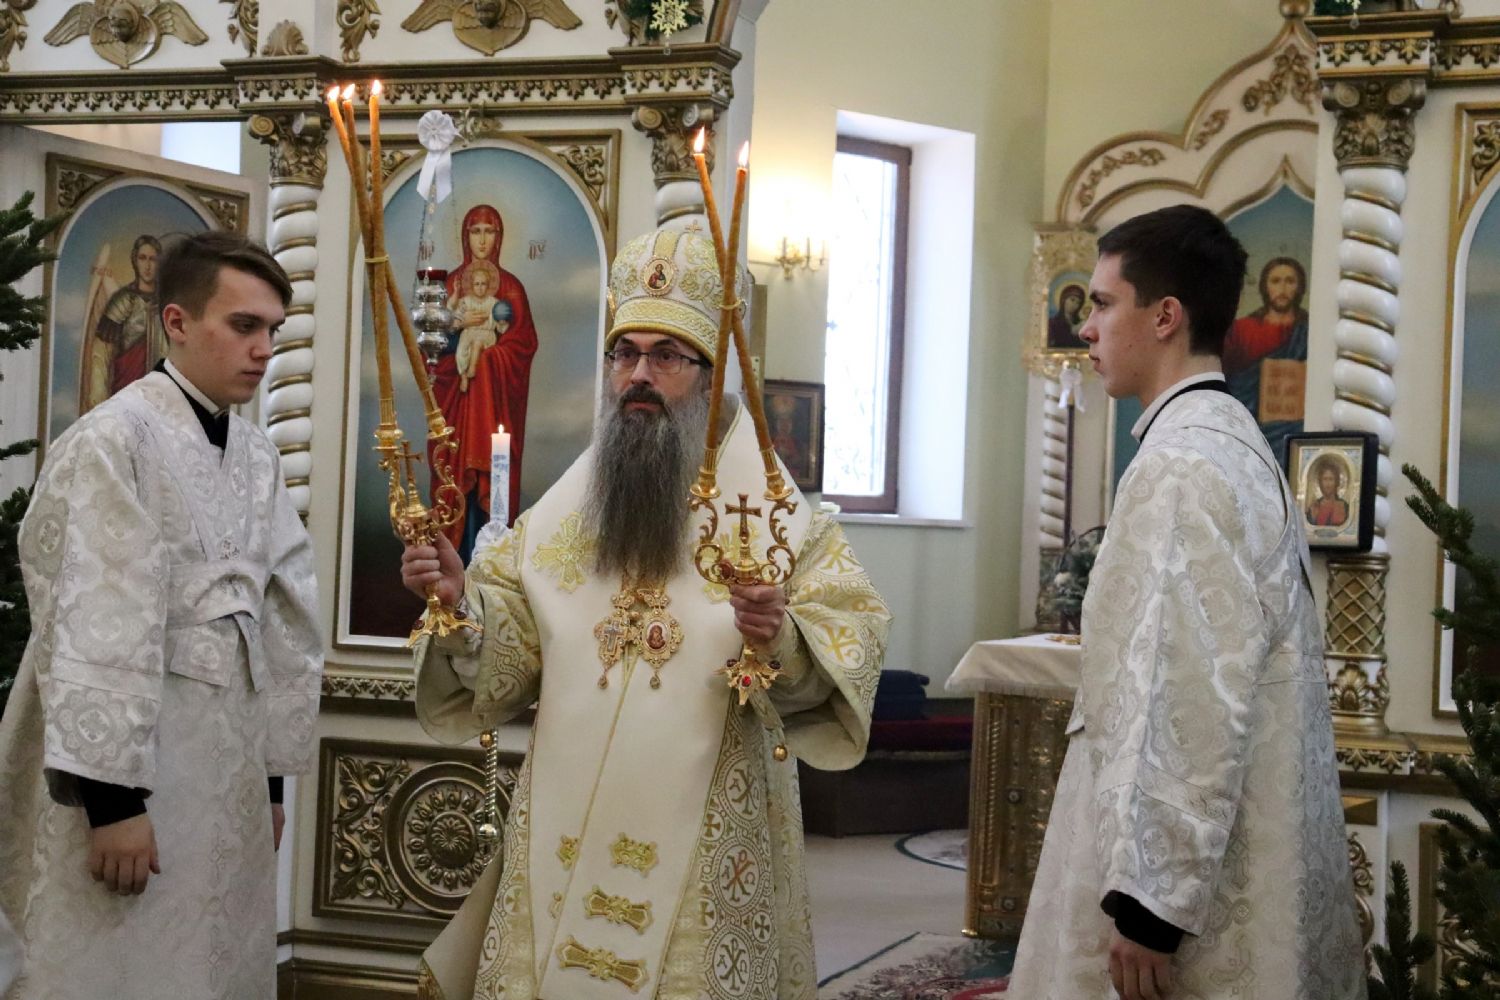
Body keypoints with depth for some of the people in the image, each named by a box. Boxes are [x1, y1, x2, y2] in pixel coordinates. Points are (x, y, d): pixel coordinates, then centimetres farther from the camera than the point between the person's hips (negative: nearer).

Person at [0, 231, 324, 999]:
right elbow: (97, 631, -18)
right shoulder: (115, 440, -14)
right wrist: (110, 794, -19)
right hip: (130, 767, -7)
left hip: (229, 763, 7)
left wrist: (273, 772, 10)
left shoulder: (258, 455, 8)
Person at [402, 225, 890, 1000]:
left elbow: (851, 641, -12)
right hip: (566, 833, 3)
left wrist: (783, 644, -31)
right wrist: (460, 603, -14)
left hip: (704, 843, -3)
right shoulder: (560, 513, 7)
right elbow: (506, 654, 5)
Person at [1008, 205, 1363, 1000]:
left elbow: (1194, 696, -24)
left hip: (1189, 873, -9)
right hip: (1215, 847, 10)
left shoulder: (1185, 465, -19)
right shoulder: (1224, 442, 12)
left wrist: (1149, 898, -21)